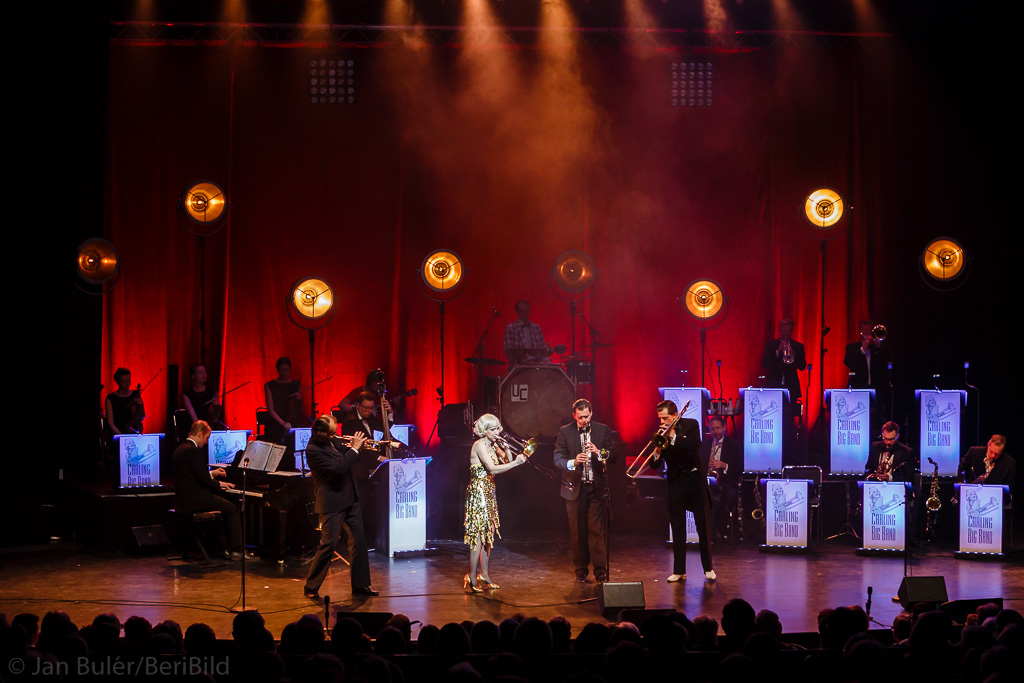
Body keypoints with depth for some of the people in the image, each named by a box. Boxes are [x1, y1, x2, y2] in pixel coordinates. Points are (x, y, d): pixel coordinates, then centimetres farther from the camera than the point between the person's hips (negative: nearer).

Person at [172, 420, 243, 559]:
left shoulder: (180, 449, 14)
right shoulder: (193, 451, -17)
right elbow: (203, 478, -19)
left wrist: (211, 473, 26)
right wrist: (219, 484, -2)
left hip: (182, 500, 10)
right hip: (194, 500, -10)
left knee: (225, 505, 24)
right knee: (233, 509, -2)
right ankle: (236, 550, -3)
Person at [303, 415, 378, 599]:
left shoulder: (333, 440, 5)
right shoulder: (313, 450, -20)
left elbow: (344, 459, 19)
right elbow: (338, 467, -25)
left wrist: (353, 447, -1)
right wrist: (354, 449, -18)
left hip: (349, 499, 9)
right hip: (332, 503, -9)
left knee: (359, 539, 10)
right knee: (329, 544, -7)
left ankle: (360, 584, 19)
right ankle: (311, 587, 5)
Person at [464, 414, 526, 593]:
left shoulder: (492, 445, 14)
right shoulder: (479, 445, -14)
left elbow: (507, 462, 9)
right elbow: (493, 469, -23)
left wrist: (504, 446, -2)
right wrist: (516, 462, -27)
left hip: (489, 492, 9)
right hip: (478, 491, -9)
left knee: (488, 534, 11)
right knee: (479, 534, -10)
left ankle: (484, 575, 17)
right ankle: (472, 579, -7)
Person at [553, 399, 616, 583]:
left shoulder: (603, 430, 6)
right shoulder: (565, 432, 3)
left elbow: (613, 457, 1)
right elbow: (557, 459, -3)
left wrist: (599, 452, -19)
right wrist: (572, 463, -23)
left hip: (597, 487, 0)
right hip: (575, 488, 0)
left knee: (598, 529, -6)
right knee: (578, 531, 3)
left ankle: (600, 570, -2)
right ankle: (581, 570, 12)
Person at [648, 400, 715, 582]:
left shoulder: (691, 425, -4)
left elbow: (695, 446, -19)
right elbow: (655, 466, 0)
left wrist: (673, 436, -22)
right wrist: (657, 455, -22)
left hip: (694, 478, -2)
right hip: (675, 482, 2)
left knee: (703, 525, 2)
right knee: (677, 528, 2)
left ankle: (708, 568, 11)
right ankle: (679, 571, 7)